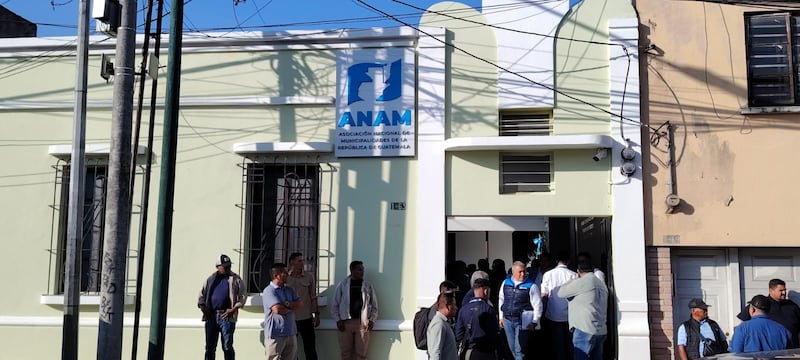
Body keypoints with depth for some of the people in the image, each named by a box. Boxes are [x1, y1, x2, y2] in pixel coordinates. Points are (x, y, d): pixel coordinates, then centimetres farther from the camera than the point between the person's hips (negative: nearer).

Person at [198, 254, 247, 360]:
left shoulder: (236, 279, 4)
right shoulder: (211, 279, 13)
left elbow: (243, 296, -1)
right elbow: (202, 295, 16)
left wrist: (234, 309, -11)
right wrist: (202, 307, -1)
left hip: (226, 316, -3)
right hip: (211, 316, 3)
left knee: (227, 347, -2)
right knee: (210, 347, 7)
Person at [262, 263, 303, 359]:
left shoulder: (289, 290, 15)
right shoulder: (269, 291, -9)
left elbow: (300, 304, 4)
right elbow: (277, 309, -21)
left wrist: (287, 304, -13)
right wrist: (292, 308, -3)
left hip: (291, 333, 7)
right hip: (275, 334, -7)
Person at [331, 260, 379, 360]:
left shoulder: (368, 286, 5)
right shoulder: (342, 285, 1)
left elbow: (374, 305, 10)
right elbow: (334, 304, 5)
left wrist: (372, 320, 0)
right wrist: (338, 320, -3)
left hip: (362, 322, 1)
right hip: (345, 322, 0)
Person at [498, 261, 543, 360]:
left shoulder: (531, 286, -8)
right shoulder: (505, 283, 5)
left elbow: (537, 305, -7)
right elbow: (501, 300, 15)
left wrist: (534, 322, -10)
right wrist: (501, 317, 14)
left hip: (522, 321, -5)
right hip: (507, 320, 5)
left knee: (519, 349, -7)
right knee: (512, 347, 13)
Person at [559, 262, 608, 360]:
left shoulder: (582, 282, -9)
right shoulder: (601, 283, 18)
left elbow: (561, 292, -3)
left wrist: (573, 280, 11)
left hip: (585, 330, -8)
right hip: (601, 331, 8)